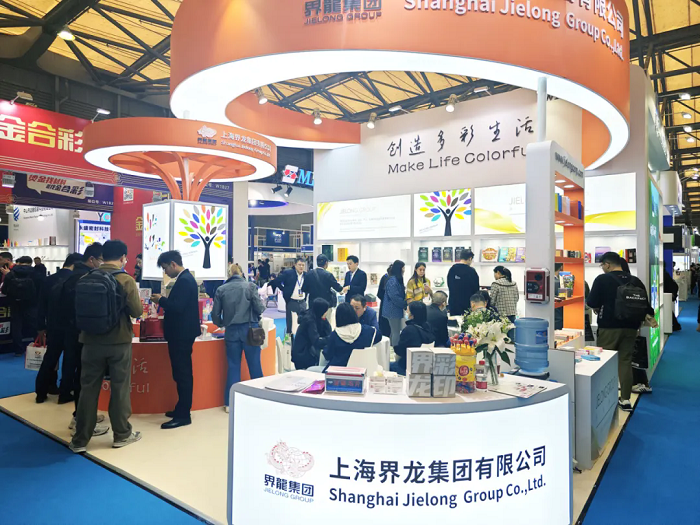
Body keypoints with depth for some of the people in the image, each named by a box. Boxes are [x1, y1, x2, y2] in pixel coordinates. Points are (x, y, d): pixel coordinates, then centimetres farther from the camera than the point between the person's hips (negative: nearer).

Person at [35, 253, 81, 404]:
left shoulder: (50, 279, 2)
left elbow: (41, 304, 8)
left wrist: (42, 326, 16)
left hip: (53, 326, 5)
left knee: (49, 359, 17)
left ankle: (41, 392, 23)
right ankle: (64, 394, 10)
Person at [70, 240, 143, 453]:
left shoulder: (85, 279, 1)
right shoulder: (126, 280, -12)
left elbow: (78, 310, 12)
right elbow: (137, 311, -8)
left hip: (91, 341, 3)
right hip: (119, 342, -3)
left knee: (88, 389, 11)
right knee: (120, 388, 8)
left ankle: (80, 439, 18)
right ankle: (122, 434, 19)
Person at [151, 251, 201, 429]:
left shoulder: (184, 280, -18)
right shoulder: (185, 278, 14)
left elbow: (178, 307, -25)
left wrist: (161, 300, -11)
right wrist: (164, 301, 8)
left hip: (182, 334, -11)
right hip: (181, 333, 11)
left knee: (183, 374, -4)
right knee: (181, 373, 16)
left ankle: (183, 415, 2)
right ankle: (182, 408, 26)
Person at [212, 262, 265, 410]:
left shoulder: (221, 289, 2)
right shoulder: (250, 286, -5)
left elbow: (215, 313, 3)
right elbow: (259, 308, -8)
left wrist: (221, 324, 23)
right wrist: (260, 309, 15)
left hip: (231, 331, 2)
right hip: (250, 329, -2)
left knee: (233, 366, 10)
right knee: (254, 364, 9)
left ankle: (230, 402, 14)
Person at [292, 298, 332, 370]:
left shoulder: (317, 318, 4)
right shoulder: (309, 320, -20)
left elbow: (328, 333, 0)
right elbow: (316, 342, -25)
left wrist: (324, 319, -7)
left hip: (309, 351, 8)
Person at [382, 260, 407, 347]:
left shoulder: (397, 279, 13)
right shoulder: (392, 280, -18)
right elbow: (394, 296, -22)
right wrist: (405, 305, -12)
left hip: (396, 310, 10)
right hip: (393, 310, -10)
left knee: (394, 332, 15)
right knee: (396, 332, -5)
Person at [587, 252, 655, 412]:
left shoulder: (603, 279, -10)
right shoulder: (636, 281, 5)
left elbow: (592, 303, -11)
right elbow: (645, 305, 11)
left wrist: (600, 309, 10)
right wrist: (638, 322, 26)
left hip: (609, 326, -4)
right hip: (630, 327, 4)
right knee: (625, 362, 9)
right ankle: (625, 400, 11)